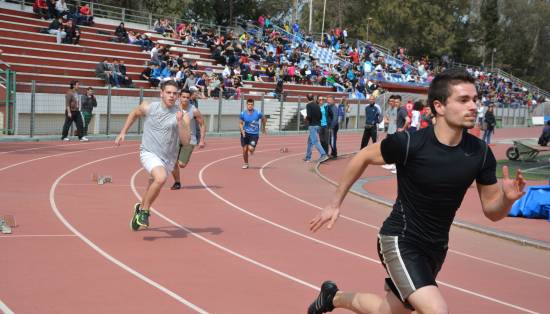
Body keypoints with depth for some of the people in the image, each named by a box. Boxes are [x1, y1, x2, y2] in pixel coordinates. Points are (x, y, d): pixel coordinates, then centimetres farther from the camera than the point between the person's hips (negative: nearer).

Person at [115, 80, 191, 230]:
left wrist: (180, 122, -28)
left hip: (168, 159, 3)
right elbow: (134, 113, 17)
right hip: (148, 152, -3)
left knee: (153, 188, 17)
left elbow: (185, 141, -16)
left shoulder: (182, 116, -9)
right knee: (161, 178, -30)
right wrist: (123, 132, 15)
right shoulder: (148, 107, -5)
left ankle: (140, 208, 50)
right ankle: (144, 211, -11)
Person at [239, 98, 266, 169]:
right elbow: (241, 124, 7)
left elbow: (264, 119, 9)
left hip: (254, 134, -2)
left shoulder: (258, 113, -12)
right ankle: (246, 164, 23)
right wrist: (242, 130, -11)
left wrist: (263, 127, 18)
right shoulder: (243, 114, -6)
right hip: (245, 133, 2)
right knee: (245, 150, 2)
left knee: (251, 149, -18)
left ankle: (252, 150, 22)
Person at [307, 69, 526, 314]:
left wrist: (508, 198, -23)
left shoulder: (480, 153, -9)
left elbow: (491, 211, 0)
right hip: (400, 241, -6)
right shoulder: (409, 143, -21)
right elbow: (364, 157, -3)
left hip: (436, 248, 6)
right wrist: (335, 204, 3)